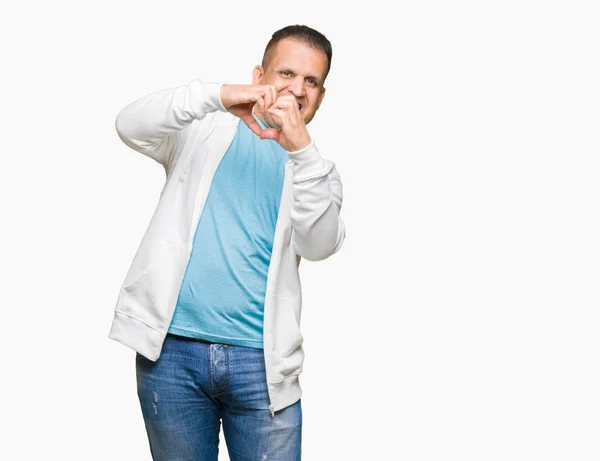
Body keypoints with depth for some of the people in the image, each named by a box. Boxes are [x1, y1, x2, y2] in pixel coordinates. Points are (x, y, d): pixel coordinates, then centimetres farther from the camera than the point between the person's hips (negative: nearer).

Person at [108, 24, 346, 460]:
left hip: (260, 360, 1)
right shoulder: (206, 131, 9)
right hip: (172, 350, -1)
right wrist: (216, 95, -23)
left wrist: (302, 150, -20)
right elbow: (131, 126, -9)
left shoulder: (317, 170, 12)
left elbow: (319, 245, -7)